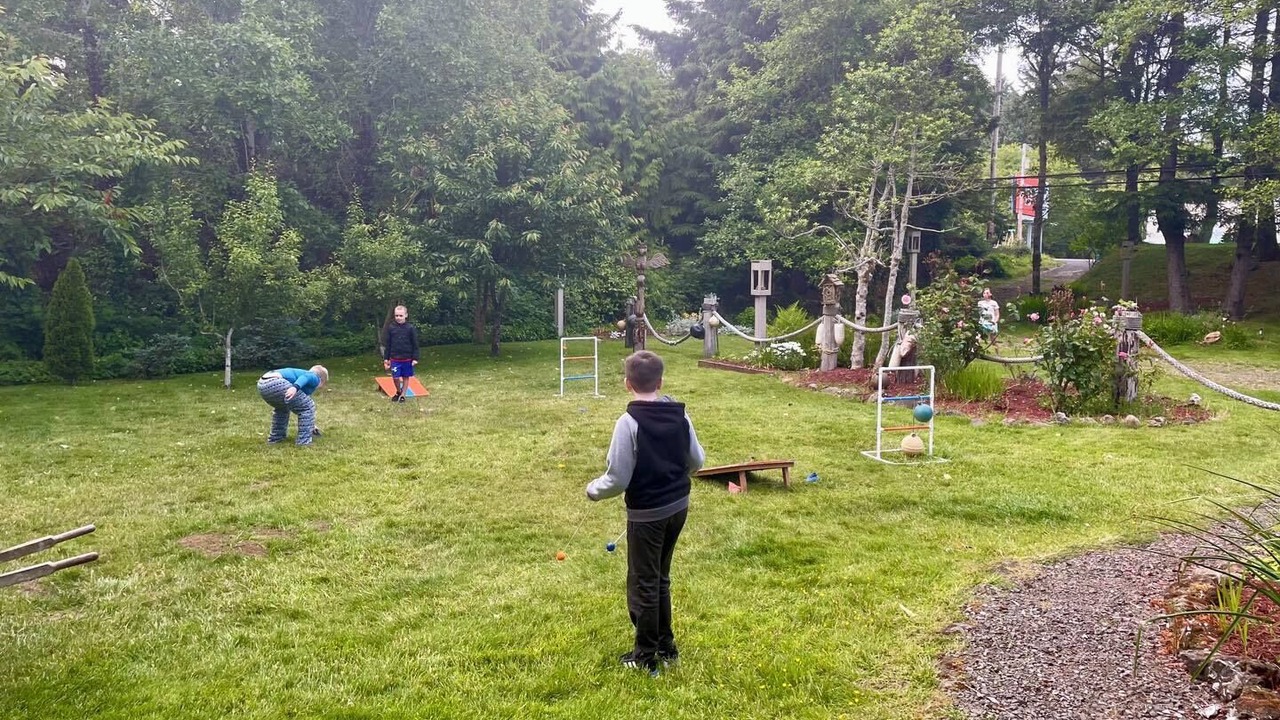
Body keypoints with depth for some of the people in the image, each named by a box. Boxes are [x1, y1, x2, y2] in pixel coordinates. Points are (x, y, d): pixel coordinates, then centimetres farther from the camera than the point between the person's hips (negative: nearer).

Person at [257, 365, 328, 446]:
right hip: (276, 384, -10)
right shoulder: (315, 378, 16)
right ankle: (304, 440, 3)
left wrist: (311, 426, 65)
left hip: (262, 385, 10)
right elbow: (305, 377, -11)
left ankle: (275, 437, 37)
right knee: (308, 406, 3)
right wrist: (295, 387, -32)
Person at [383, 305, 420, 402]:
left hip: (407, 358, -1)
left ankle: (403, 395, 23)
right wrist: (386, 358, 4)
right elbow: (388, 344, 5)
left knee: (405, 377, 8)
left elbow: (415, 344, -3)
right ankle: (398, 391, 25)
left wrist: (415, 358, -7)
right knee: (395, 377, -1)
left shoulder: (411, 328, -6)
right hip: (395, 358, 1)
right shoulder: (391, 327, -1)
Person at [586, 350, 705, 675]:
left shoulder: (629, 422, -21)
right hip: (678, 506, 6)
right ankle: (666, 646, 33)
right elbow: (697, 460, 8)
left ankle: (646, 657, 21)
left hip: (646, 514, -6)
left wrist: (593, 489, 0)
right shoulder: (680, 415, -2)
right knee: (660, 578, 22)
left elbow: (617, 479, -19)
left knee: (643, 584, 9)